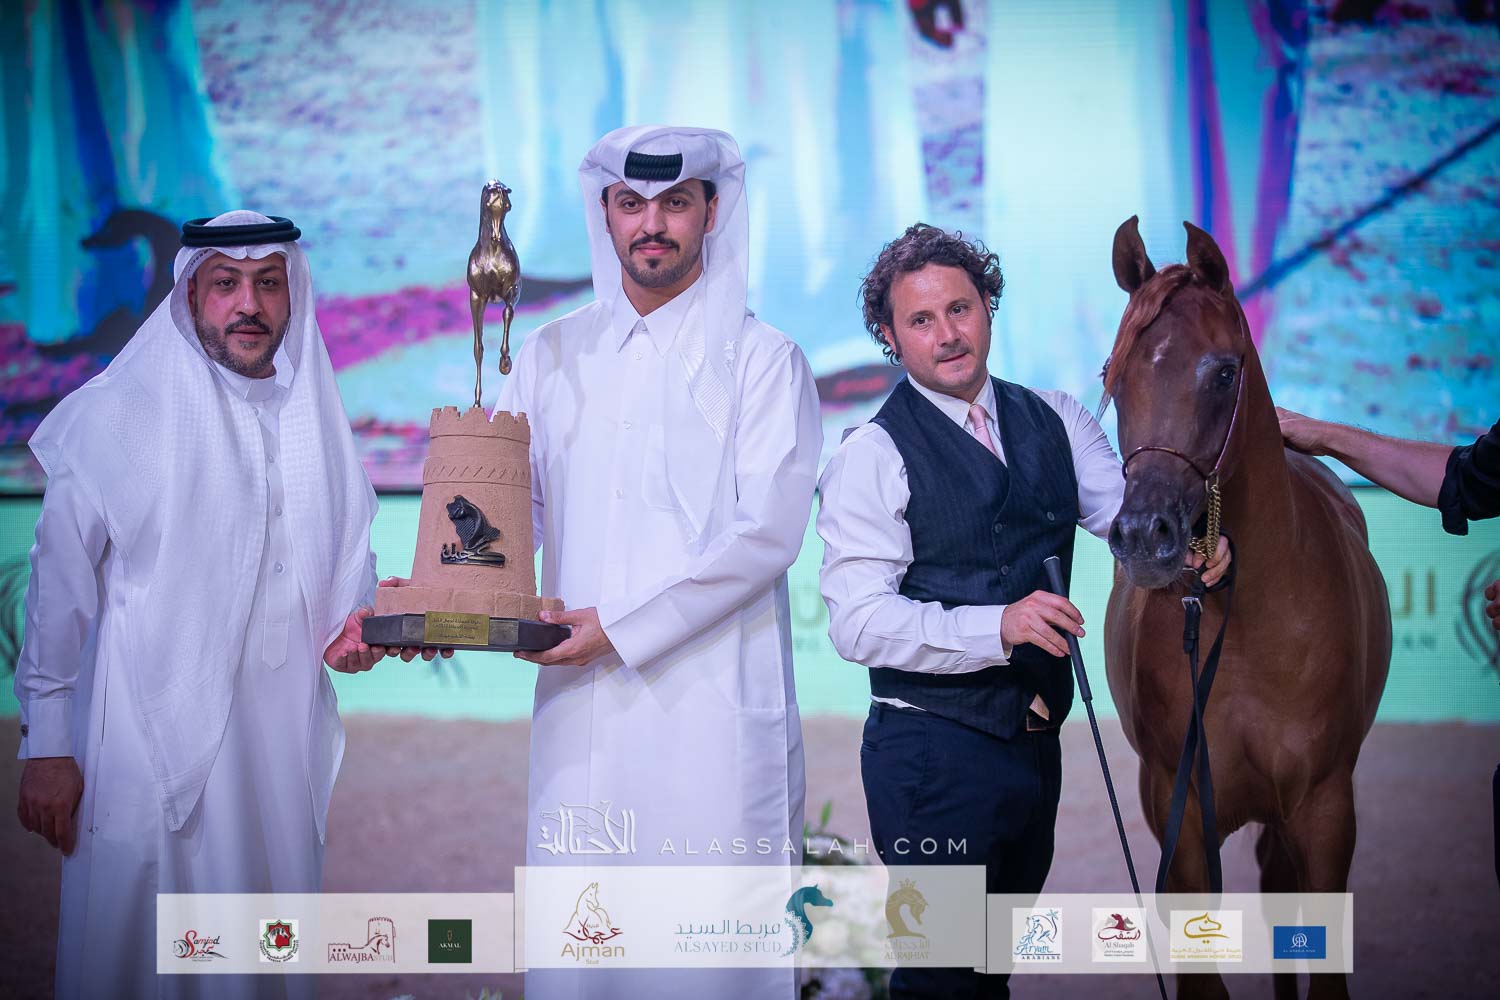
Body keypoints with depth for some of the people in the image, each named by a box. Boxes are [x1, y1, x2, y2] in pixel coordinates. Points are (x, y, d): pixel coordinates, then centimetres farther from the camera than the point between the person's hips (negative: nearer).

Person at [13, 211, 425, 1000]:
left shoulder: (316, 418, 10)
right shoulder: (117, 415, -5)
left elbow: (350, 551, 24)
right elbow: (60, 587, -3)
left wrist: (353, 623, 1)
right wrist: (46, 746, -5)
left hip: (279, 745, 5)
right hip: (148, 746, -5)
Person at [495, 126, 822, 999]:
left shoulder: (763, 360, 3)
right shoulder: (553, 357, 15)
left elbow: (767, 534, -7)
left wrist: (623, 627, -13)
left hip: (714, 705, -3)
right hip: (582, 704, 3)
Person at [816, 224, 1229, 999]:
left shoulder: (1053, 420, 9)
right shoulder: (872, 456, -11)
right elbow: (858, 624, -19)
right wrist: (998, 627, -31)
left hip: (1036, 743, 6)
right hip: (932, 751, -6)